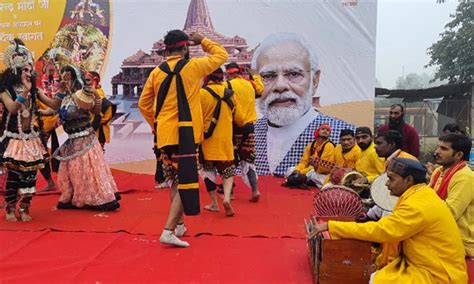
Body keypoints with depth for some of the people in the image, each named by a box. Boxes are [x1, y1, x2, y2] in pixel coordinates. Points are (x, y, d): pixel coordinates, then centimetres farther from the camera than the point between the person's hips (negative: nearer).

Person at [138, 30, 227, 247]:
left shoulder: (156, 72, 7)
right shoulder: (193, 66, -4)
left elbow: (143, 104, 10)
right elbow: (221, 55, 10)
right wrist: (203, 41, 21)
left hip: (163, 134, 6)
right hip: (184, 134, -5)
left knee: (175, 181, 19)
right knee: (186, 183, -1)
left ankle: (178, 224, 31)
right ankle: (168, 231, -9)